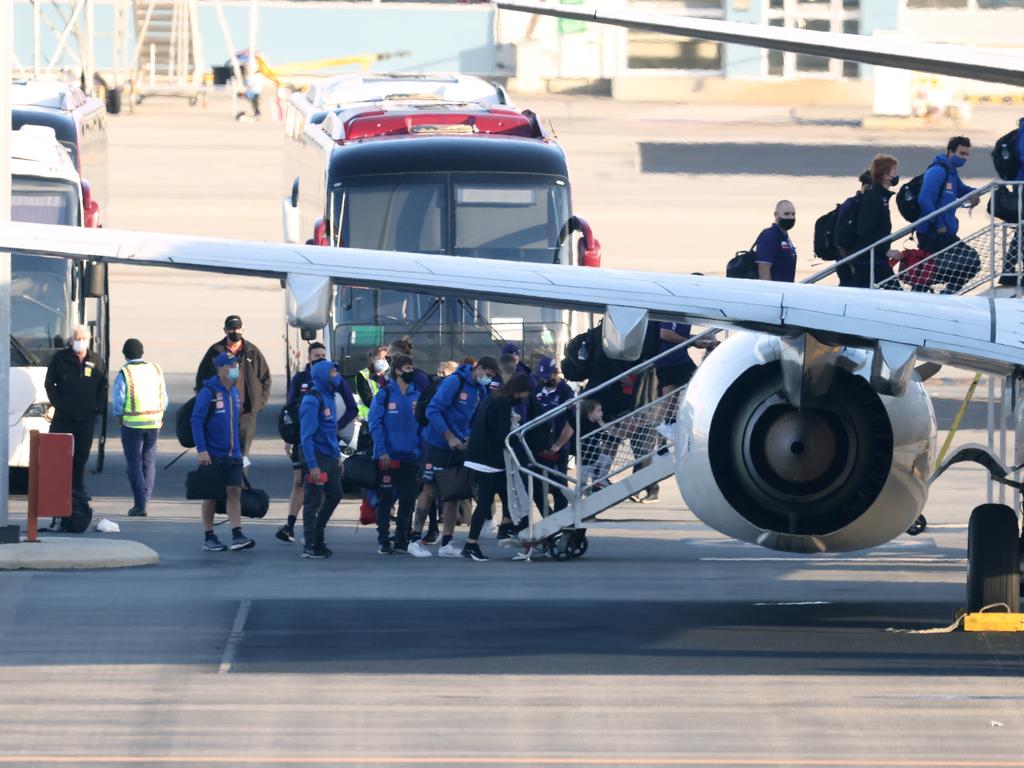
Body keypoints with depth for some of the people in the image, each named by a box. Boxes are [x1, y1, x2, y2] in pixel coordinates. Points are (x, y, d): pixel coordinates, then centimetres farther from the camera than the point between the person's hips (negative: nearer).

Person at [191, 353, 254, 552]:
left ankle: (237, 536, -5)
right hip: (212, 456, -6)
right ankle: (209, 538, 10)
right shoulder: (208, 392, -11)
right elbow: (196, 421, -15)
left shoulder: (235, 393, 11)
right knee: (211, 496, 2)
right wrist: (201, 450, -21)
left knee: (234, 492, -2)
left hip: (233, 455, 6)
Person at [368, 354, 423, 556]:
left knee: (408, 501, 7)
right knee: (386, 500, 1)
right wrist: (382, 451, -15)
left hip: (411, 457, 4)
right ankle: (383, 541, 7)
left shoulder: (416, 396, 10)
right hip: (389, 456, -4)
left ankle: (402, 540, 16)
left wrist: (422, 452, 3)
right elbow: (375, 423, -8)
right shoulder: (385, 394, -4)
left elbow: (422, 425, 12)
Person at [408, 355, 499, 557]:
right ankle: (415, 539, 1)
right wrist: (450, 438, -20)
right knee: (430, 490, -4)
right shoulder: (454, 382, -16)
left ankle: (446, 544, 10)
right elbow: (433, 410, -19)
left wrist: (469, 438, -3)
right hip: (437, 444, -7)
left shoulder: (481, 390, 8)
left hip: (458, 448, 7)